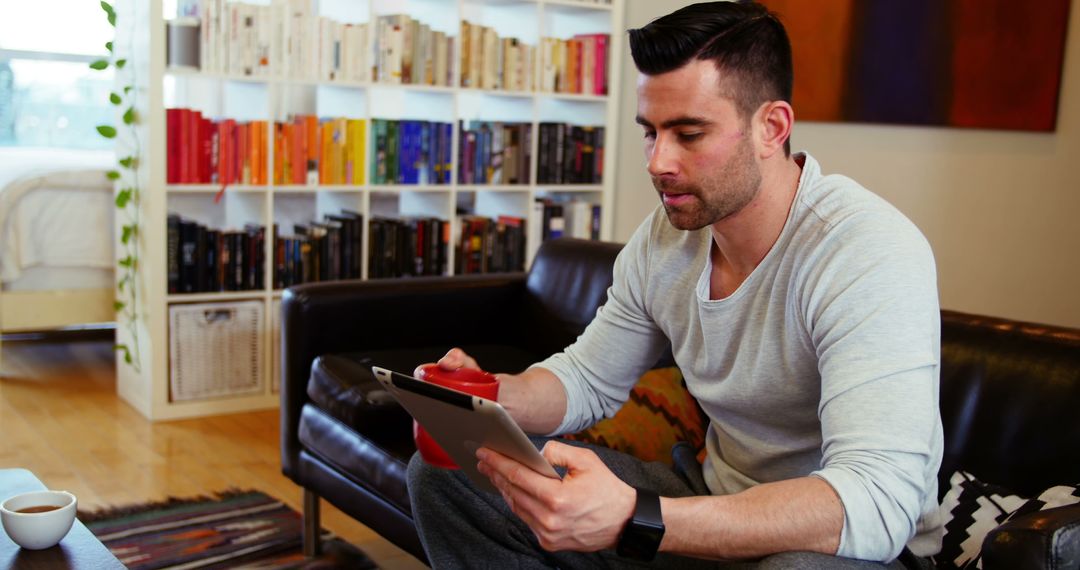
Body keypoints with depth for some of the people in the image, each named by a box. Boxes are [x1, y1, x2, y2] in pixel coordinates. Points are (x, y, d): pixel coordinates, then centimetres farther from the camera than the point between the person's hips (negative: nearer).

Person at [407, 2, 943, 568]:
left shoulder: (871, 252, -25)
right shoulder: (666, 235, -3)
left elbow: (878, 502, -36)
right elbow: (587, 379, 10)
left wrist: (634, 521, -46)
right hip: (720, 508, 6)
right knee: (443, 468, -2)